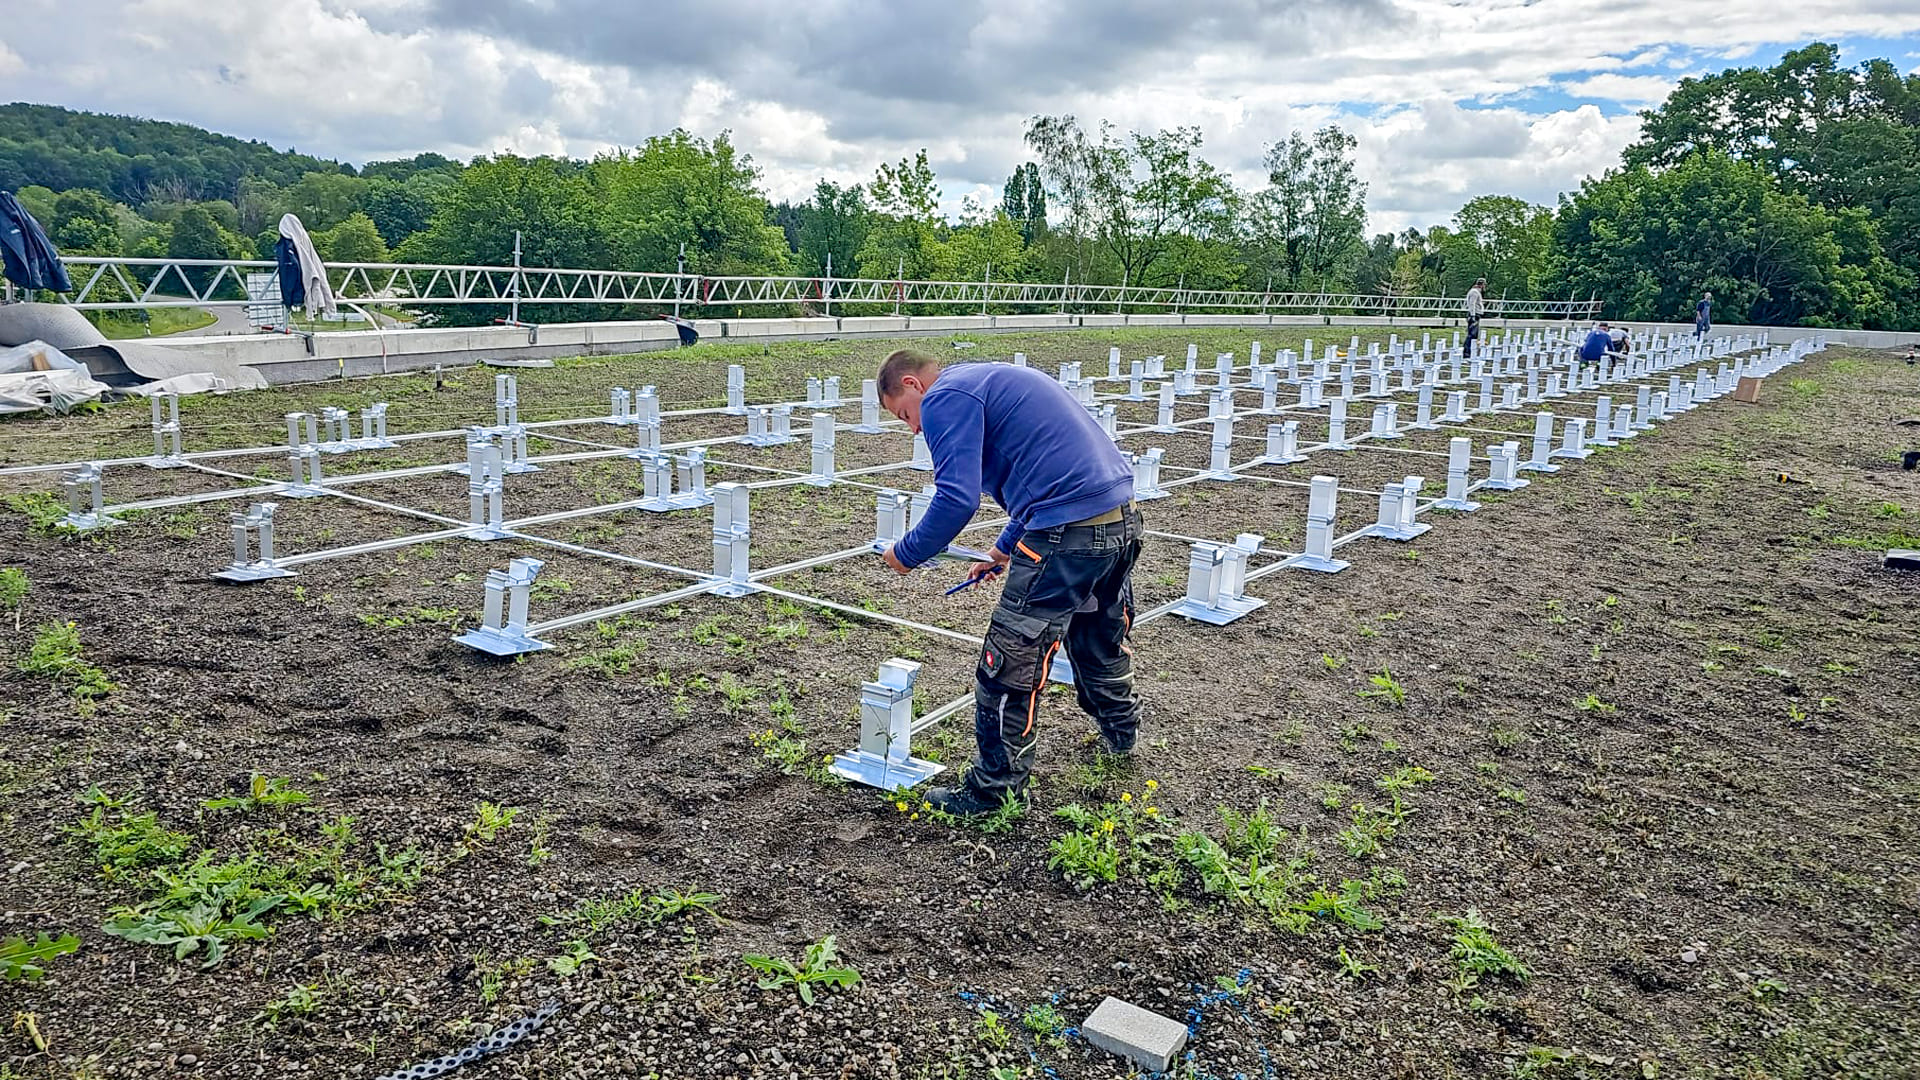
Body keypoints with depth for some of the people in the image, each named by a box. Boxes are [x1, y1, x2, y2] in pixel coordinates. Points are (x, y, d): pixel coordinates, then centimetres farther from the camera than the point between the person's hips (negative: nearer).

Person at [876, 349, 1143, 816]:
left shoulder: (943, 398, -5)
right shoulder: (990, 381, 26)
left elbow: (958, 500, -18)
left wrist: (906, 554, -3)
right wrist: (1005, 550, 36)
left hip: (1069, 532, -10)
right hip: (1124, 514, 10)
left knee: (1008, 670, 2)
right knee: (1102, 641, 31)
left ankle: (994, 789, 14)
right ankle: (1121, 732, 52)